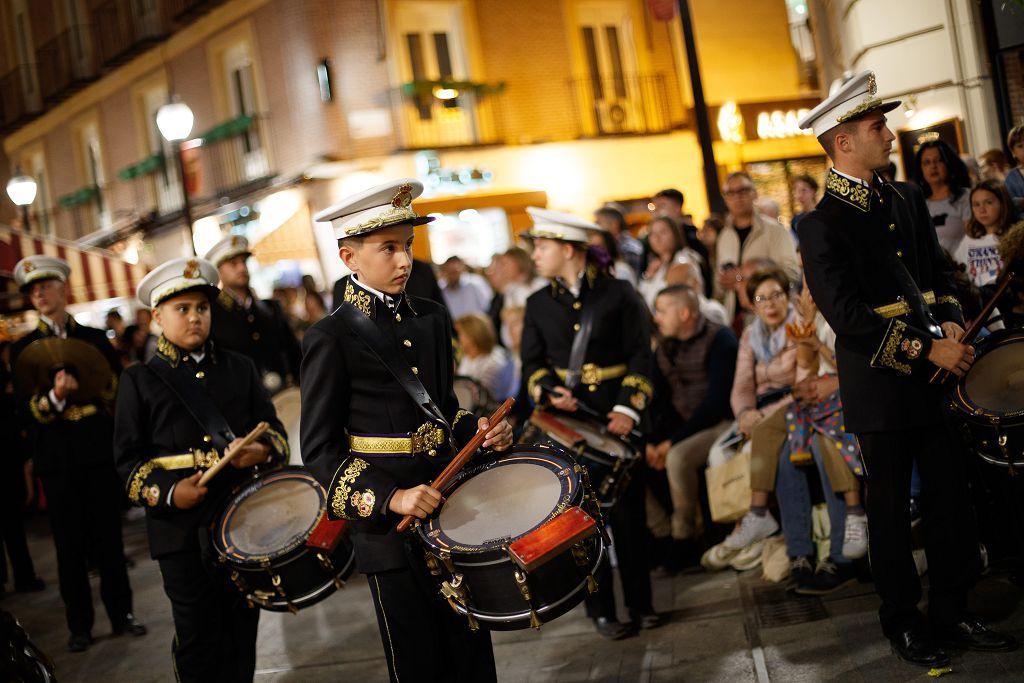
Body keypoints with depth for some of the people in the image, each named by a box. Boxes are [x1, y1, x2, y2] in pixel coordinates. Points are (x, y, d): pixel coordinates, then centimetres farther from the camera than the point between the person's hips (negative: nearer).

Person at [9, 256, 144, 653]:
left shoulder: (95, 338, 10)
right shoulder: (23, 349, 4)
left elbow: (120, 386, 12)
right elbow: (27, 407, -6)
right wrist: (55, 397, -23)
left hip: (99, 451, 1)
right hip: (57, 457, -1)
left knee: (109, 537, 6)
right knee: (69, 544, 2)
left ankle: (121, 613, 16)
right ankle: (79, 624, 12)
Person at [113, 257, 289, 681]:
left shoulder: (239, 368, 12)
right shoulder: (139, 380, 3)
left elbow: (275, 432, 12)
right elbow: (128, 460, 0)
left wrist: (262, 451, -12)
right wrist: (168, 492, -17)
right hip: (182, 529, -3)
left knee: (243, 632, 10)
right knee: (199, 640, 2)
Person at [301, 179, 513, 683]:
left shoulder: (431, 319, 7)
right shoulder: (330, 339, -10)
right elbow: (320, 450, -10)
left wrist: (477, 431, -3)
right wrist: (388, 499, -22)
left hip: (453, 508, 5)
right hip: (389, 526, -5)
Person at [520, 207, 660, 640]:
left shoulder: (619, 294, 0)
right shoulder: (538, 304, 7)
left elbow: (640, 356, -2)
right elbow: (533, 363, 9)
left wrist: (629, 409, -14)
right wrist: (550, 392, -12)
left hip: (619, 420, -2)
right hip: (568, 422, 2)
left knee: (629, 513, 5)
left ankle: (640, 603, 17)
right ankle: (601, 609, 13)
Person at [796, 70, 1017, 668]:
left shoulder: (908, 199, 11)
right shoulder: (822, 226, -10)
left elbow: (939, 273, 18)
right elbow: (848, 316, -16)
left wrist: (951, 323, -2)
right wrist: (926, 350, -20)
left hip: (935, 378, 6)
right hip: (881, 388, -6)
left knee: (952, 500, 9)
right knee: (892, 508, 7)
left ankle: (951, 615, 23)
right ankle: (903, 622, 22)